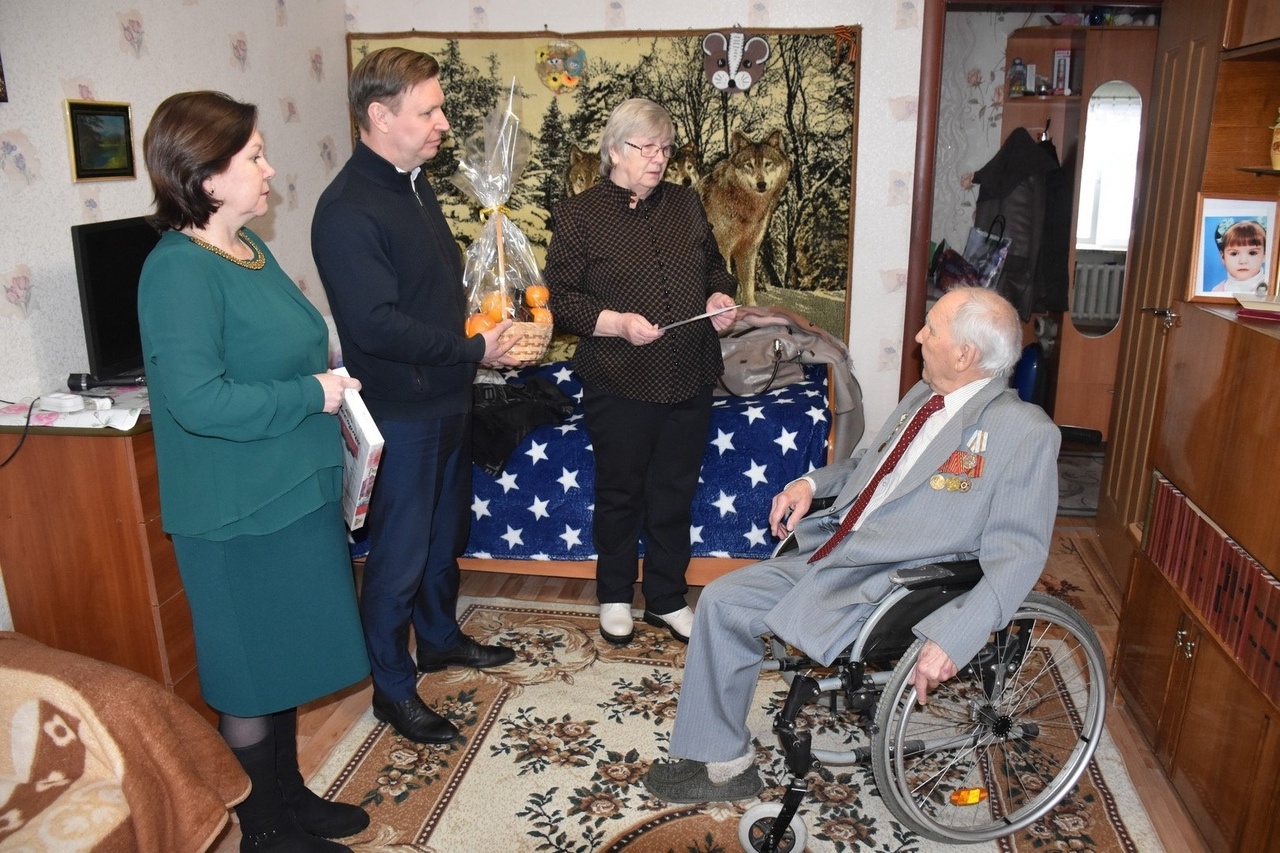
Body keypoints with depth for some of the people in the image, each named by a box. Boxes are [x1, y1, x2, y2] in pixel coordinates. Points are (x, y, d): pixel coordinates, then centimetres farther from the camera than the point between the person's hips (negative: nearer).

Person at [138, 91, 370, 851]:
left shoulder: (249, 246, 8)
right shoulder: (179, 271, -21)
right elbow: (197, 399, -29)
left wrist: (334, 411, 12)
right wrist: (314, 395, -21)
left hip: (292, 489, 9)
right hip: (241, 511, -9)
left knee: (285, 656, 21)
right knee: (252, 673, 8)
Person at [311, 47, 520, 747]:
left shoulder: (415, 183, 9)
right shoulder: (347, 210, -21)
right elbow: (377, 324, -27)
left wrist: (493, 320, 6)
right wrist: (475, 348, -22)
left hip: (447, 398, 9)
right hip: (400, 411, -9)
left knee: (446, 531, 23)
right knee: (399, 552, 4)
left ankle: (439, 637, 43)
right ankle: (392, 688, 22)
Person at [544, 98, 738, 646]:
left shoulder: (686, 204, 10)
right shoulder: (578, 215, -5)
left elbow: (715, 267, 21)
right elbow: (560, 299, -8)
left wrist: (720, 297, -1)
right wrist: (616, 323, -22)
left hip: (690, 380, 4)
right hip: (619, 386, -4)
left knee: (675, 493, 13)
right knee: (620, 493, 11)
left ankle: (667, 599, 30)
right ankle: (615, 596, 32)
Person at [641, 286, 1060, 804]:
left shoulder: (1026, 432, -14)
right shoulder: (924, 395, 11)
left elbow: (1018, 553, -18)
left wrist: (953, 639, -28)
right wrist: (813, 482, 8)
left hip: (888, 586, -8)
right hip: (832, 553, 8)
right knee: (720, 599, -1)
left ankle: (728, 762, 9)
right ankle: (721, 763, 11)